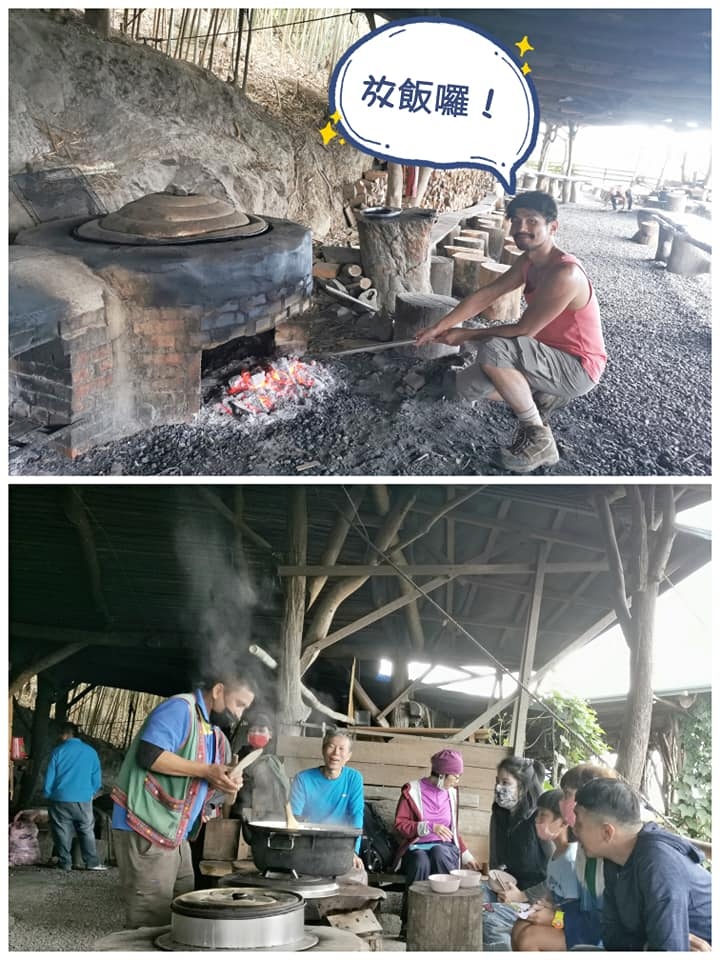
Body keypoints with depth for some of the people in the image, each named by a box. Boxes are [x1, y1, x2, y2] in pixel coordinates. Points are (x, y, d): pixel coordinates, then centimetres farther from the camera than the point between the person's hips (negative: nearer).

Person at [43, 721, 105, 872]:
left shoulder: (58, 751, -4)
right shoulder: (91, 752, 1)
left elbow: (49, 779, -2)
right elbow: (97, 781, 4)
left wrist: (49, 795, 14)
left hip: (60, 800, -1)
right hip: (83, 800, 1)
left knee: (62, 832, 9)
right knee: (87, 831, 10)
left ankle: (65, 863, 11)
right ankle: (92, 862, 7)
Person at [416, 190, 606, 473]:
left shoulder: (565, 274, -28)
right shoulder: (528, 261, 1)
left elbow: (523, 330, -24)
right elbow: (485, 295, 2)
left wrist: (466, 335, -13)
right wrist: (441, 327, -7)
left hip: (577, 369, -9)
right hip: (550, 357, 9)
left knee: (492, 351, -32)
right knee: (467, 384, 1)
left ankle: (538, 439, -17)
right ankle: (539, 398, 14)